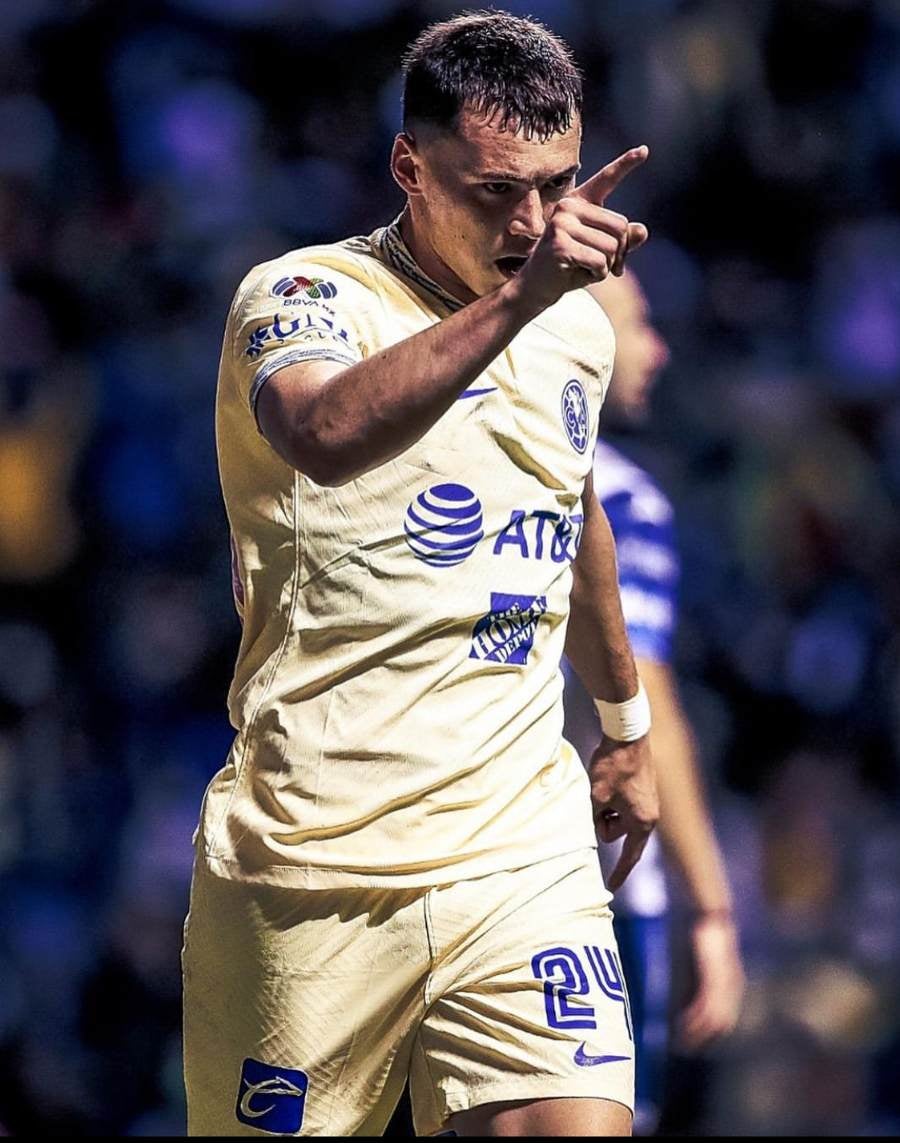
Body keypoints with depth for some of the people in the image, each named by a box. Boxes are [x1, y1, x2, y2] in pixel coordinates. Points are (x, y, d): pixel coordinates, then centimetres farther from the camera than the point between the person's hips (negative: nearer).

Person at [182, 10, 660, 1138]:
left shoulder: (575, 325, 12)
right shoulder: (305, 295, -8)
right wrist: (519, 296, -42)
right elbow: (329, 435, -34)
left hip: (528, 850, 4)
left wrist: (625, 720, 41)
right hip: (312, 869, -4)